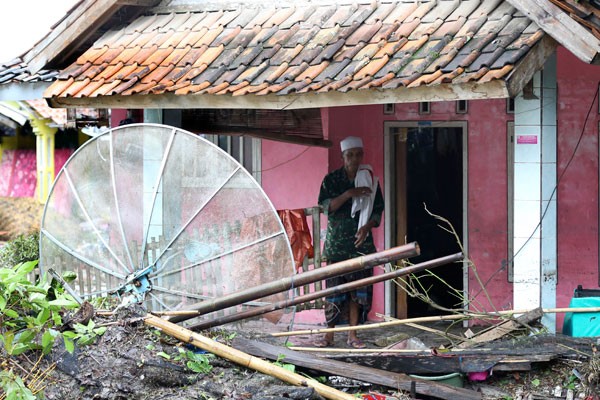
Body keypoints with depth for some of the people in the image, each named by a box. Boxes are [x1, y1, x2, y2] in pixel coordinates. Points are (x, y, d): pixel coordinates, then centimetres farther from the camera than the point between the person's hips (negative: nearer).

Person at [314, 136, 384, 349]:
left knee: (358, 289, 1)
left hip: (361, 242, 2)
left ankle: (353, 334, 8)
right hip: (336, 243, -2)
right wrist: (349, 194, -19)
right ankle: (329, 334, 3)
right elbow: (326, 207, -7)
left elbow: (377, 212, 7)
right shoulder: (331, 179, 3)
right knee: (334, 288, -2)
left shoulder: (370, 180, 7)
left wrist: (367, 226, -12)